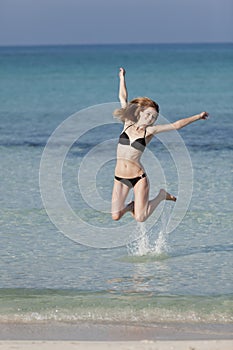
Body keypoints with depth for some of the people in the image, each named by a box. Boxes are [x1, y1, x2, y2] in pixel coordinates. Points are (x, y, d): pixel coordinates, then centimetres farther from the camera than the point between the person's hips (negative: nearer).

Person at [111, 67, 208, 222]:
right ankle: (132, 206, 28)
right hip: (120, 178, 3)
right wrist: (122, 77, 16)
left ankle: (162, 195, 19)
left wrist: (198, 116, -1)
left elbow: (176, 125, 0)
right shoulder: (128, 123, 5)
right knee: (115, 216, -5)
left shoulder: (149, 131, -1)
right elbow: (123, 98, 12)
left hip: (138, 177, -3)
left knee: (140, 218, -8)